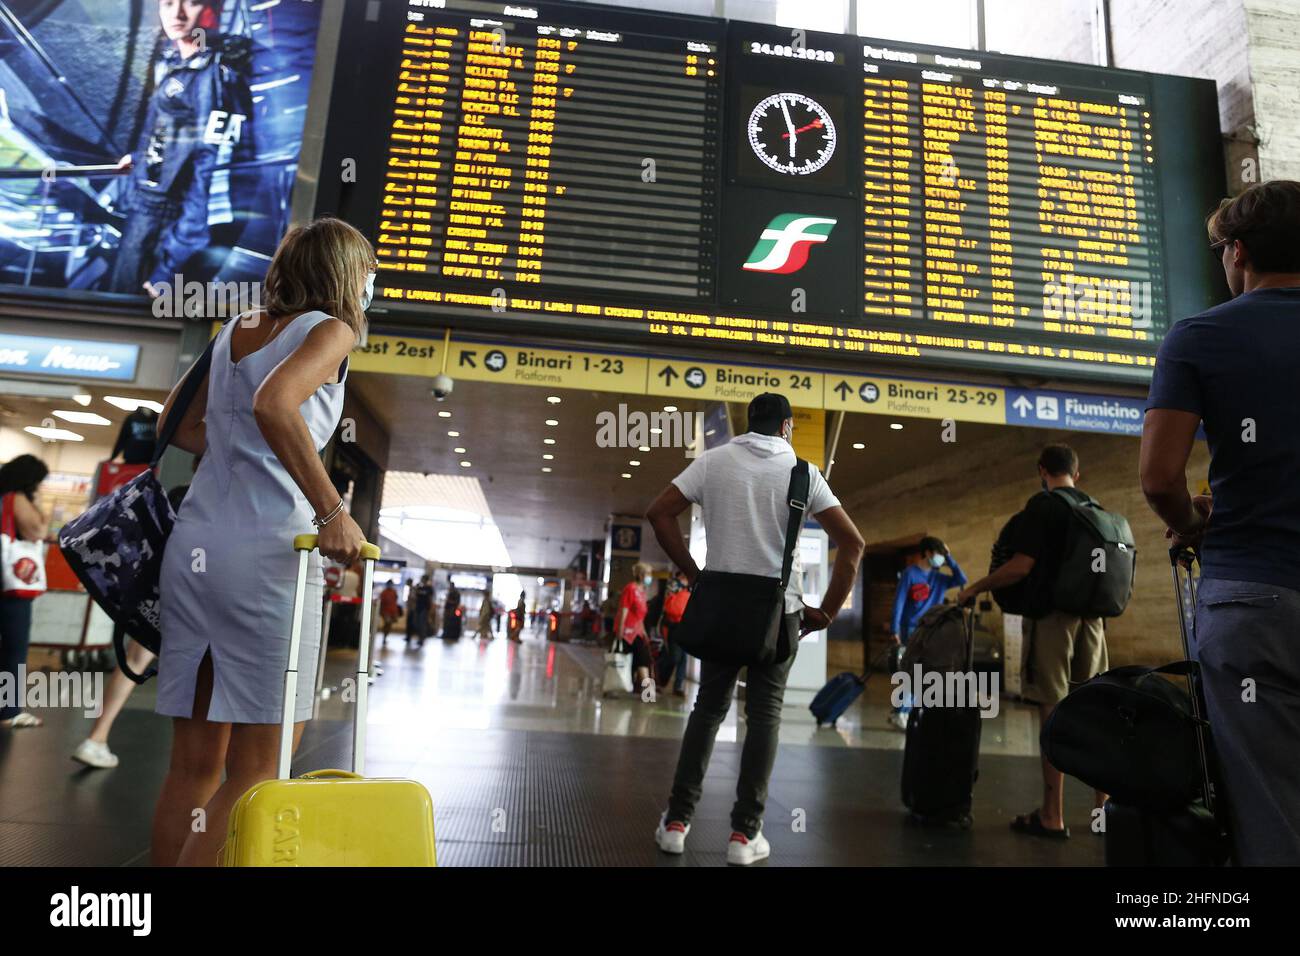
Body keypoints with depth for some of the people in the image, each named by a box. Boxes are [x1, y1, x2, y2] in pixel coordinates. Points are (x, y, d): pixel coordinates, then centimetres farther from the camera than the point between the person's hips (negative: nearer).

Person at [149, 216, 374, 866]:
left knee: (193, 764, 13)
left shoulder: (235, 330, 19)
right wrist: (332, 511, -23)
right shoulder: (330, 329, -2)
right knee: (256, 772, 1)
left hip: (191, 544, 8)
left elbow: (177, 425, 26)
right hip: (264, 550, -7)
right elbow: (274, 403, -22)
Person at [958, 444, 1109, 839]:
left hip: (1053, 615, -6)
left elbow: (1021, 566, -17)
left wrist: (974, 588, -6)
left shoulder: (1042, 505, -8)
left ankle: (1052, 817, 0)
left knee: (1054, 709, -4)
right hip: (1092, 615, 6)